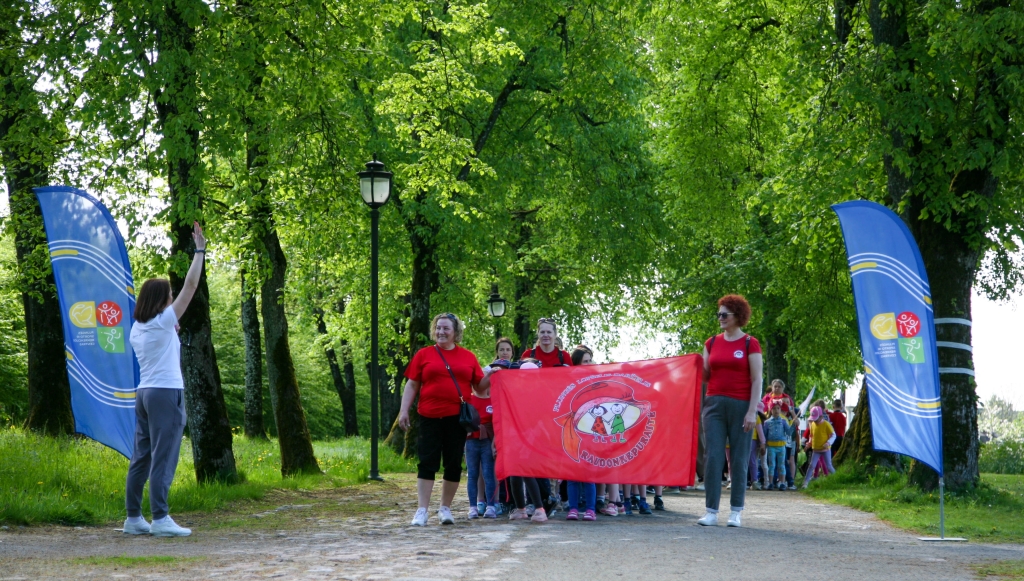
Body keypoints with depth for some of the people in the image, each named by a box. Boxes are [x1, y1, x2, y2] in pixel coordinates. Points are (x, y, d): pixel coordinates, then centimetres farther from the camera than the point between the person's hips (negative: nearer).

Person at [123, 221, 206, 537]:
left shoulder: (136, 329, 11)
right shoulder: (163, 322, -9)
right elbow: (190, 286, -9)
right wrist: (200, 250, -4)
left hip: (144, 393, 8)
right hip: (166, 392, -8)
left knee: (142, 456, 9)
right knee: (164, 457, -8)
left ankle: (134, 518, 12)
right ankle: (160, 519, -11)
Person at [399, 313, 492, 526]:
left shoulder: (468, 357, 8)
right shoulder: (424, 354, 6)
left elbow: (480, 387, 10)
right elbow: (412, 385, 6)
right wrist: (404, 410, -2)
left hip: (457, 418, 1)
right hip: (430, 417, -1)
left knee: (454, 465, 6)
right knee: (427, 463, -3)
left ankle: (445, 508, 18)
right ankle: (422, 510, -3)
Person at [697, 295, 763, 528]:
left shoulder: (750, 343, 0)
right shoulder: (712, 343, 12)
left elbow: (757, 380, -3)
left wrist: (752, 411, -11)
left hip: (741, 404, -3)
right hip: (714, 404, 3)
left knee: (739, 458, 1)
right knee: (712, 457, -3)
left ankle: (736, 511, 7)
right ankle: (711, 511, -2)